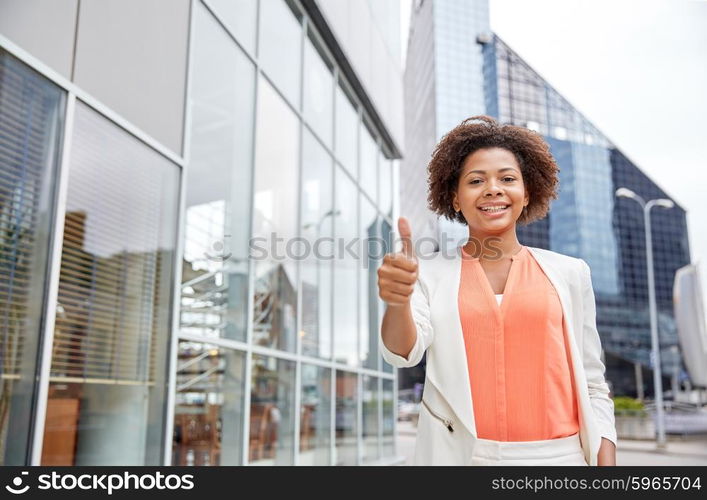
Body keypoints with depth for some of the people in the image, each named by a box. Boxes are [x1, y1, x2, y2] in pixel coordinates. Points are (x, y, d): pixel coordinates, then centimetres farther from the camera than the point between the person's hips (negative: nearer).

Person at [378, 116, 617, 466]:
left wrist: (607, 464, -2)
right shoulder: (430, 272, 2)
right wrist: (398, 302, -33)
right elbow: (404, 353, -13)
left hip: (559, 455, 1)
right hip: (459, 455, -1)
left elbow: (591, 386, 7)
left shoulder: (569, 273, 5)